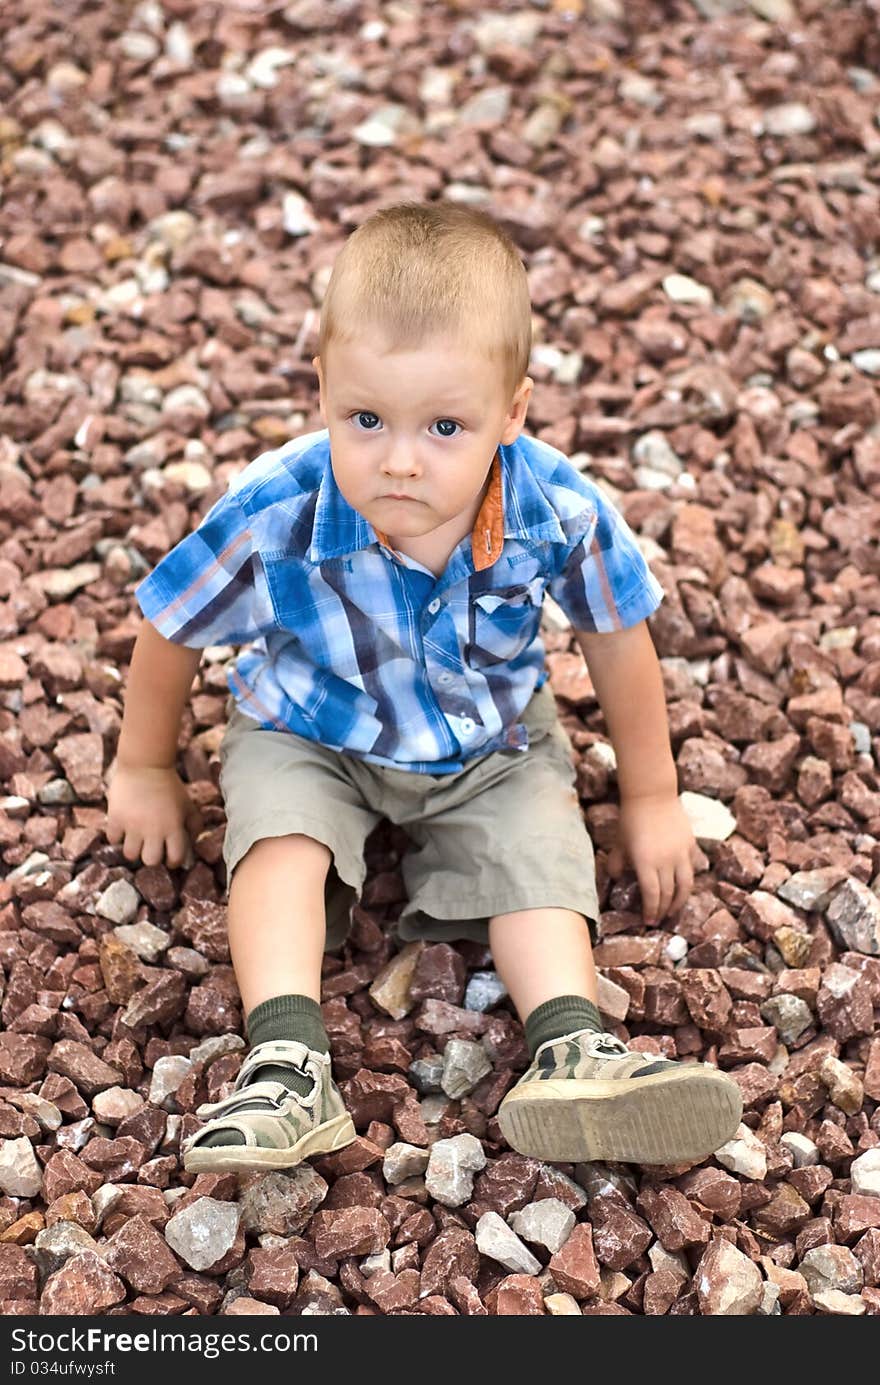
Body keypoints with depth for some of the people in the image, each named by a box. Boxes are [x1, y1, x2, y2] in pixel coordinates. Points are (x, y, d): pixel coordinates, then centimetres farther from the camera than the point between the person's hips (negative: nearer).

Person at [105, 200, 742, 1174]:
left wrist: (651, 797, 2)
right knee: (281, 836, -24)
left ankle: (570, 1050, -21)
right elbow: (170, 630, -12)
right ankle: (287, 1065, -30)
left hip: (492, 740, 2)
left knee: (538, 849, -18)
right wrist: (144, 770, 3)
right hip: (305, 735, -1)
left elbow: (618, 640, -8)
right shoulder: (276, 513, -31)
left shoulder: (559, 510, -28)